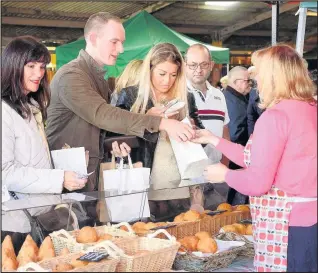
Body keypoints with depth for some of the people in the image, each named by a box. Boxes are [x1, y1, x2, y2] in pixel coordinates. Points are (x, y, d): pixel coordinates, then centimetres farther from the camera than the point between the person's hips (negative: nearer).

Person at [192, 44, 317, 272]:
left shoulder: (275, 116, -17)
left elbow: (257, 182, -17)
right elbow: (257, 158, 12)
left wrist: (224, 174, 2)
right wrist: (214, 140, 17)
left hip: (287, 225, -8)